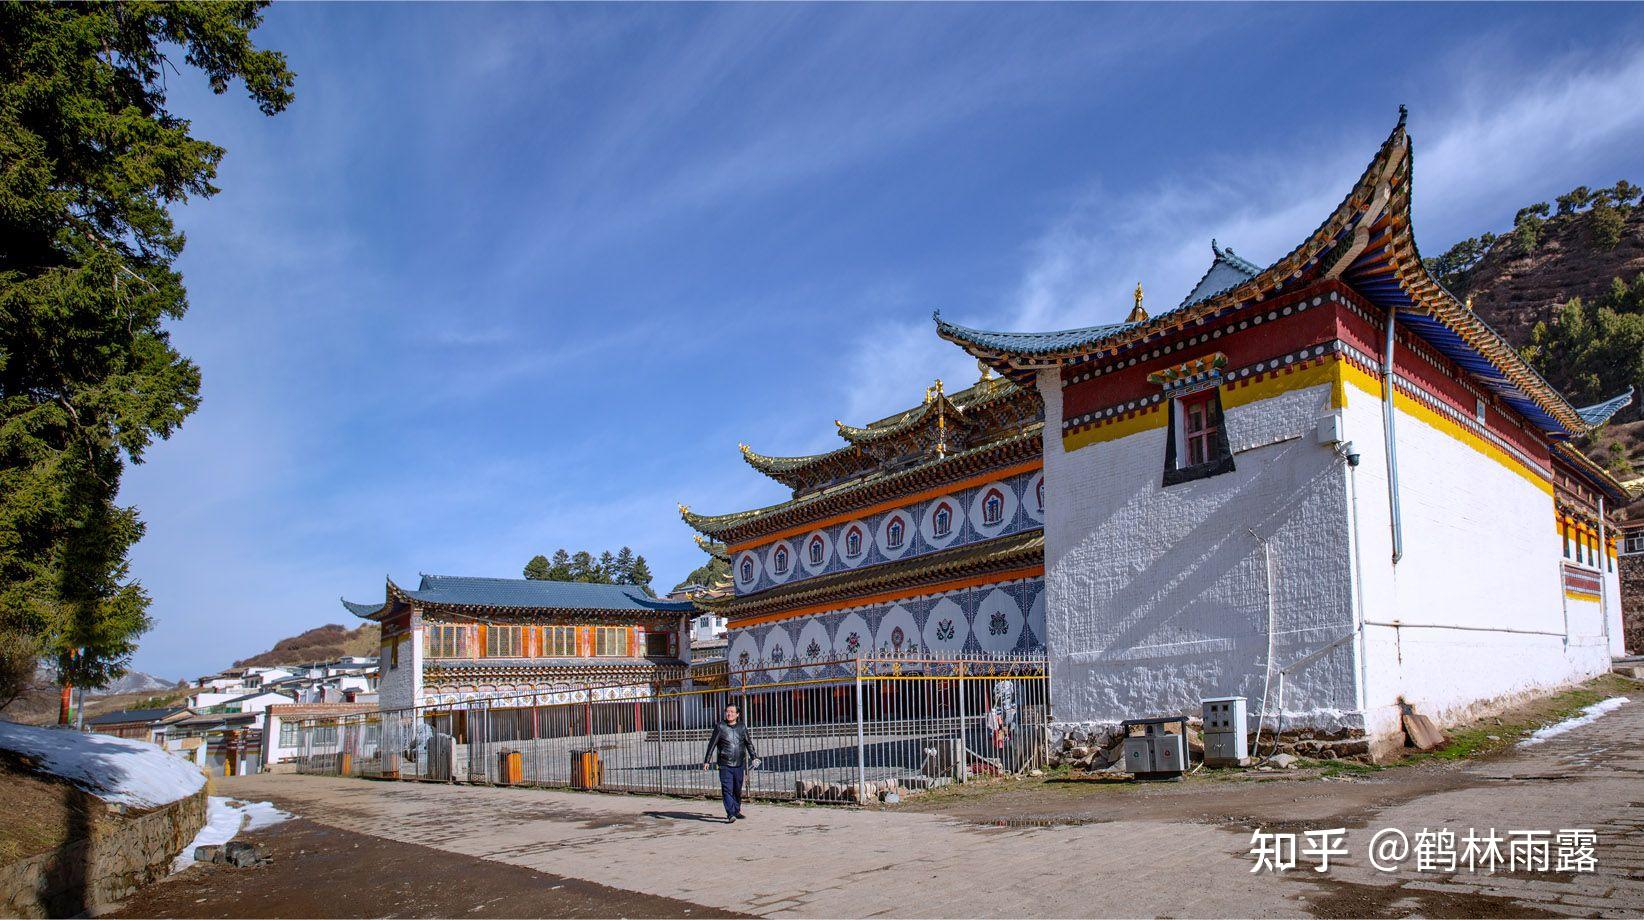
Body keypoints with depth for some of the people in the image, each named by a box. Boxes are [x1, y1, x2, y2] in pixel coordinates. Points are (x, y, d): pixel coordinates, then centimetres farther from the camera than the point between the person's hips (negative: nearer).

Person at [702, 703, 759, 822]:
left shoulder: (742, 727, 7)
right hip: (725, 764, -3)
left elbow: (749, 744, 14)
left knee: (737, 790, 11)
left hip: (739, 764, 3)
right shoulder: (720, 727, 0)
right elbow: (712, 744, 2)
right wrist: (707, 761, 0)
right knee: (727, 789, -10)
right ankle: (730, 814, -12)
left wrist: (754, 757, 5)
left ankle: (736, 811, 26)